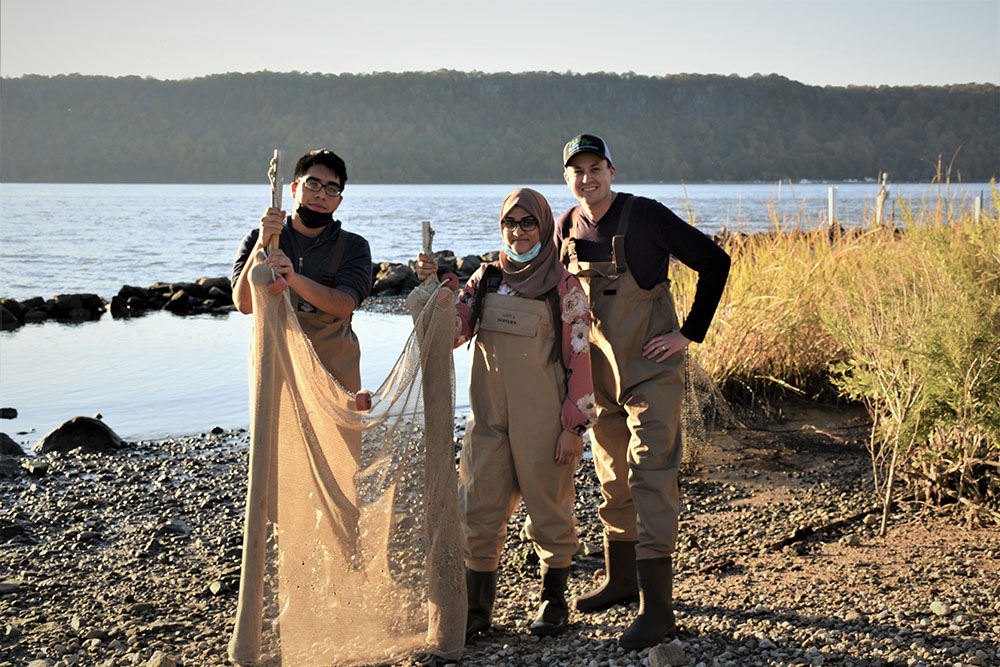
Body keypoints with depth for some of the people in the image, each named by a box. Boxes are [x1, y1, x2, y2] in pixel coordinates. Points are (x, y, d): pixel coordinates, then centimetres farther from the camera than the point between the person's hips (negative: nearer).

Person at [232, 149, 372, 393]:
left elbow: (343, 306, -11)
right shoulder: (256, 240, 9)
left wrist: (294, 278, -27)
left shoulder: (354, 247, 6)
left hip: (335, 369, 0)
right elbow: (244, 304, -6)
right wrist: (261, 245, -18)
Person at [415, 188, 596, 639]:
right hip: (490, 417, 4)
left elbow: (579, 359, -5)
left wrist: (574, 425, -9)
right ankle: (476, 607, 17)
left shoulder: (563, 286, -3)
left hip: (542, 423, -4)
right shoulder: (487, 279, 8)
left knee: (549, 512, 7)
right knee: (478, 513, 5)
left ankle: (554, 601, 23)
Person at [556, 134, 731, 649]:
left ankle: (656, 607, -13)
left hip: (651, 371, -6)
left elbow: (714, 261, -10)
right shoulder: (567, 227, 4)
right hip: (600, 375, 6)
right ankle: (620, 579, 33)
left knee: (651, 477, -12)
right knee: (613, 477, 17)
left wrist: (690, 334, -13)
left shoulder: (645, 216, -13)